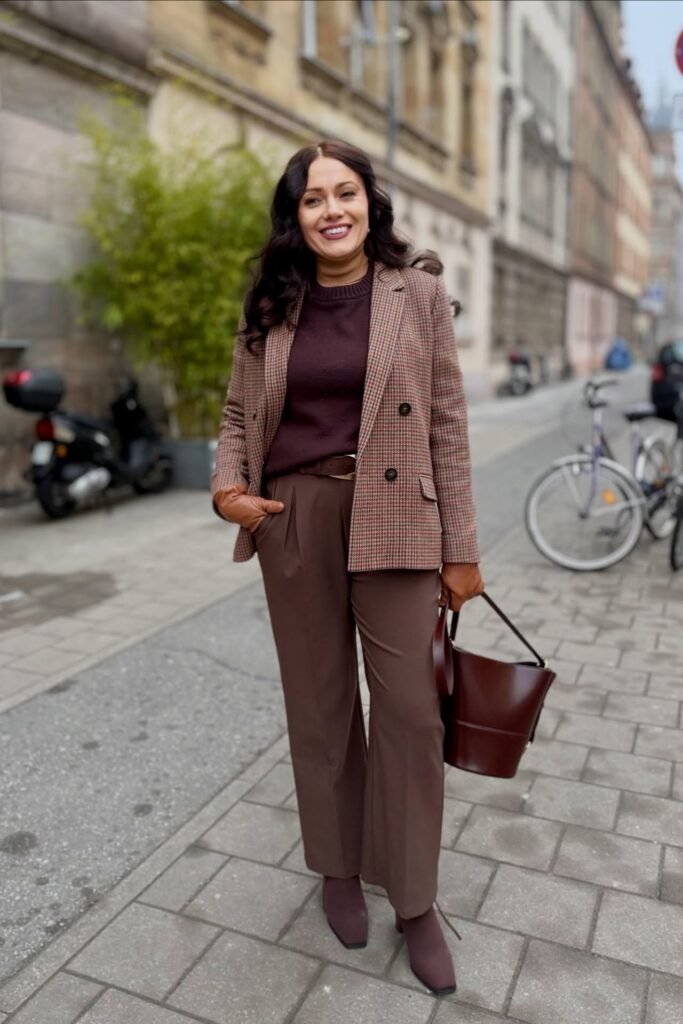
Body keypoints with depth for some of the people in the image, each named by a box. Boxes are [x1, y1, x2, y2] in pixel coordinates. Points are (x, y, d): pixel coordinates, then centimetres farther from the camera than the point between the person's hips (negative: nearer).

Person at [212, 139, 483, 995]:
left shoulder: (418, 293, 1)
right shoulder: (270, 307, 7)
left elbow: (448, 424, -1)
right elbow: (239, 413, 14)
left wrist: (461, 549, -3)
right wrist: (228, 487, -8)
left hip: (392, 518, -2)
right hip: (293, 518, 2)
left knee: (408, 707, 2)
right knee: (318, 701, 12)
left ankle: (414, 901, 23)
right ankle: (339, 868, 35)